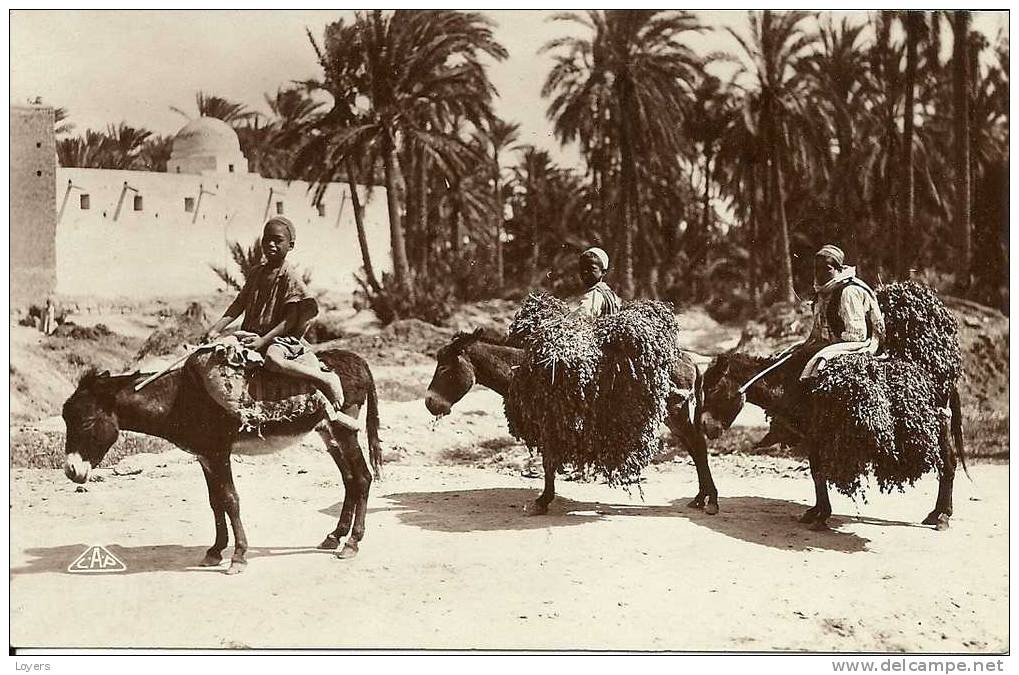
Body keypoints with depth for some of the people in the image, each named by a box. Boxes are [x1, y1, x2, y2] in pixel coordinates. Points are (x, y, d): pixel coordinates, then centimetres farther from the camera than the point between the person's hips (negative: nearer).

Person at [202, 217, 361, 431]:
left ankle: (326, 380, -22)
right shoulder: (256, 272, 12)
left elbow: (290, 320, -14)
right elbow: (239, 304, 11)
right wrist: (217, 328, -3)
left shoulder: (290, 278, -8)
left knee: (273, 359, -39)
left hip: (280, 337, -8)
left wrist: (263, 340, -24)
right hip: (250, 334, 8)